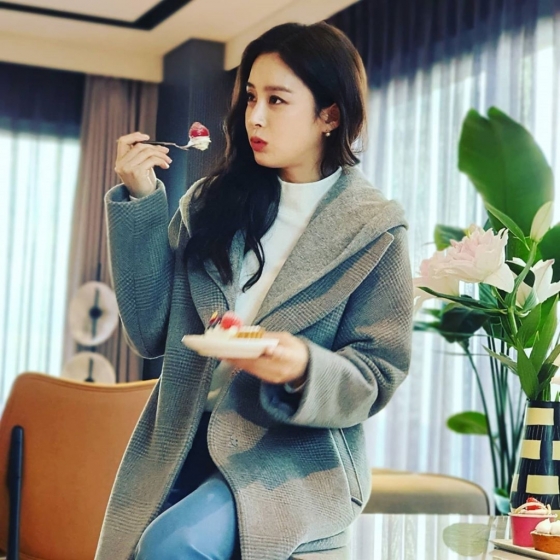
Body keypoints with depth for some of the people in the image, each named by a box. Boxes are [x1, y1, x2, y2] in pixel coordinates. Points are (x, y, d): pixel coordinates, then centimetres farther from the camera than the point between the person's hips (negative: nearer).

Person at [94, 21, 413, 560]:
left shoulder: (375, 229, -2)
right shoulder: (210, 204, 7)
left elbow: (376, 376, -3)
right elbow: (152, 331, 3)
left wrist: (304, 370, -25)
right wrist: (139, 203, -5)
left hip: (296, 456, -4)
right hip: (183, 450, 4)